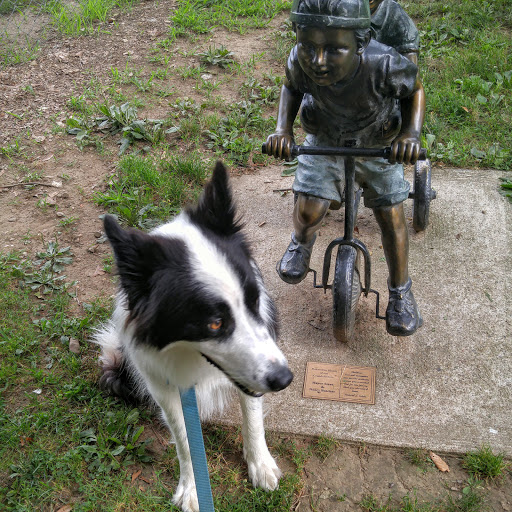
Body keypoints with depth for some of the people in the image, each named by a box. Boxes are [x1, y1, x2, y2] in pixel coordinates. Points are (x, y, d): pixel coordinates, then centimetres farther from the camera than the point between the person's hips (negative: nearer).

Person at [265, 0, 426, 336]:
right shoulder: (300, 62, -31)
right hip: (324, 140, 1)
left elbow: (414, 89, -15)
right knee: (309, 212, -10)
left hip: (379, 143, -1)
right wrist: (283, 129, -20)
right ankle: (302, 241, 29)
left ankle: (401, 292, 21)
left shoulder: (384, 64, -39)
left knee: (391, 215, -1)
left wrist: (412, 134, -31)